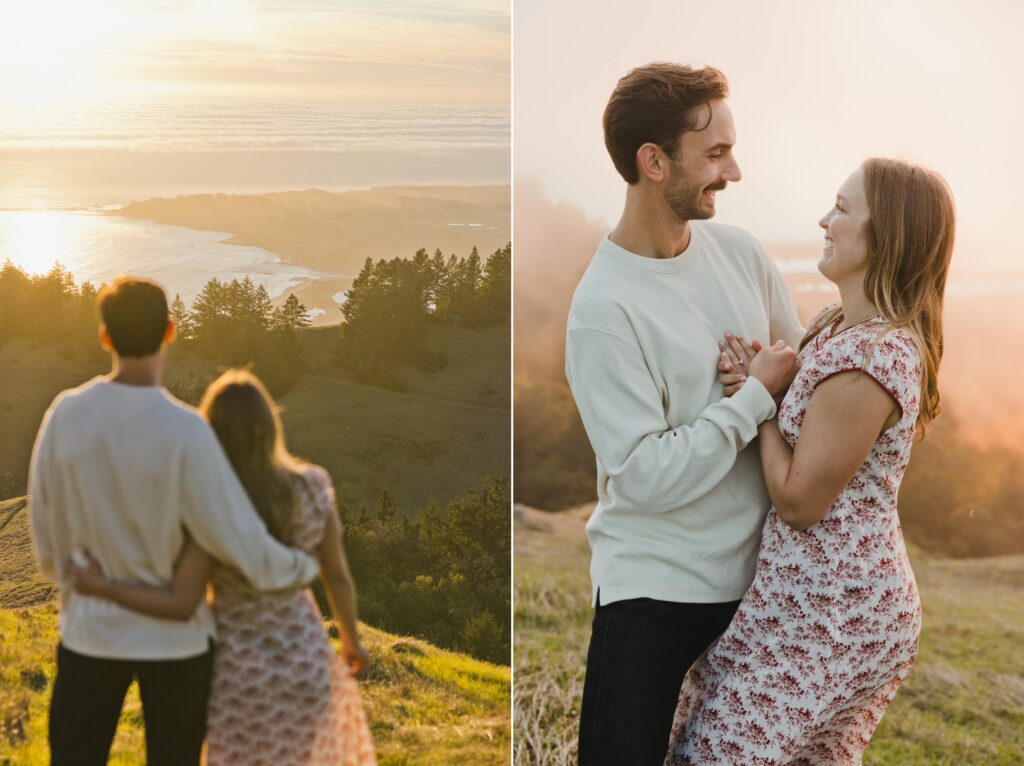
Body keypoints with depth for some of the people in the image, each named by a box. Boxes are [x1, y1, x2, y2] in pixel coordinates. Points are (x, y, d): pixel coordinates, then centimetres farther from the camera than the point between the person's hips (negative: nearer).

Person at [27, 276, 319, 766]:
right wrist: (304, 567, 1)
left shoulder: (66, 414, -12)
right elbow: (240, 544, -20)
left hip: (91, 632, 2)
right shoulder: (185, 431, -23)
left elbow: (45, 525, 0)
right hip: (174, 635, -2)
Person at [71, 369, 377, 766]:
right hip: (305, 662, 2)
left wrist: (100, 587, -12)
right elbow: (338, 576, -4)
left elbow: (181, 604, -24)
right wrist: (352, 641, 13)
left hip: (241, 670, -2)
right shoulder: (313, 486, -13)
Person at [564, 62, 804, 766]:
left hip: (759, 567, 6)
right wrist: (759, 396, -17)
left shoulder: (738, 249, 1)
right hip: (655, 588, -6)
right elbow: (646, 476, -22)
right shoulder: (604, 307, -19)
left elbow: (803, 366, 11)